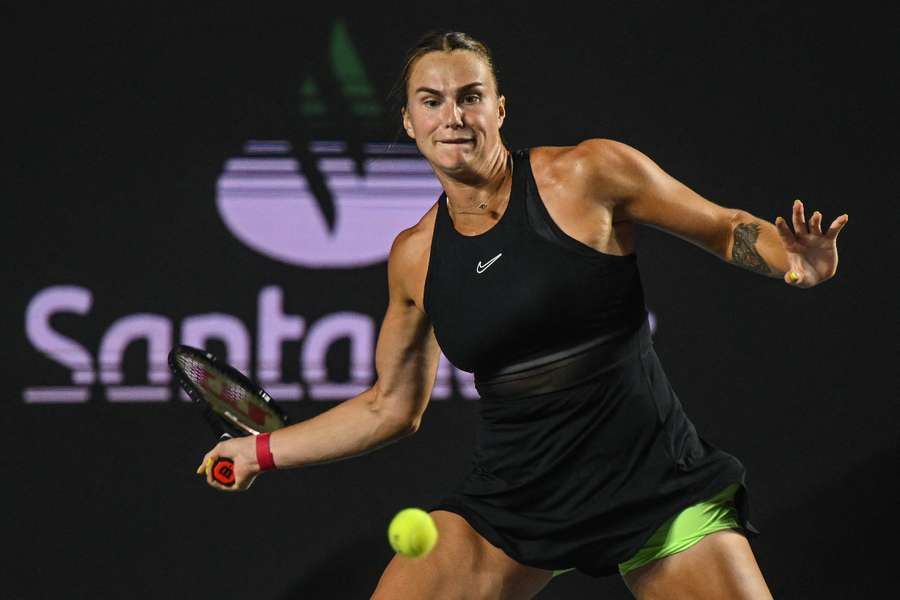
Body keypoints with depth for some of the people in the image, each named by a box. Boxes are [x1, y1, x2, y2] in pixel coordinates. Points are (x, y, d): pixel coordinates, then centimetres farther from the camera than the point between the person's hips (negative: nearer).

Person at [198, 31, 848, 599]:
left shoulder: (591, 174, -8)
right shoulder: (416, 256, 4)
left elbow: (729, 229, 1)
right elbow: (391, 406, 17)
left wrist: (795, 259, -19)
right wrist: (262, 450, 17)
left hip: (653, 484, -3)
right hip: (513, 495, 3)